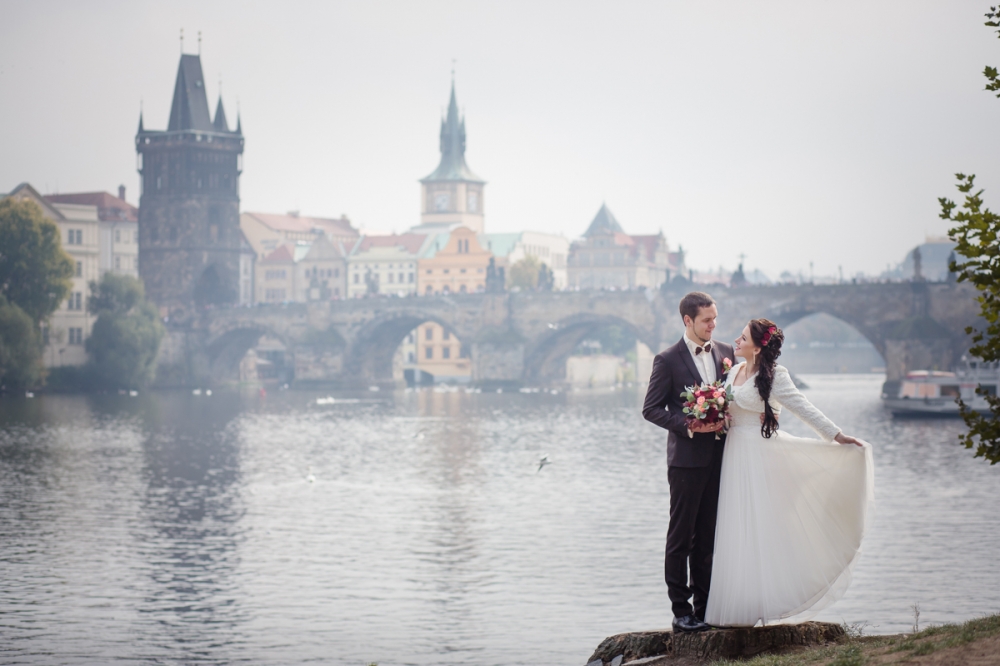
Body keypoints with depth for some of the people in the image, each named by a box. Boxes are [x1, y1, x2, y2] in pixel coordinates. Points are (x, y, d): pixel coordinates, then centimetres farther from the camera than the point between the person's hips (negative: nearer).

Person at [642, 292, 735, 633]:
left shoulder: (725, 352, 9)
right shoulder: (668, 360, -6)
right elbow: (651, 409, -6)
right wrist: (688, 425, -17)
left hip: (719, 456, 5)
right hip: (687, 459, -5)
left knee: (708, 537, 10)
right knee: (681, 538, 1)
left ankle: (704, 607, 15)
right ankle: (681, 611, 4)